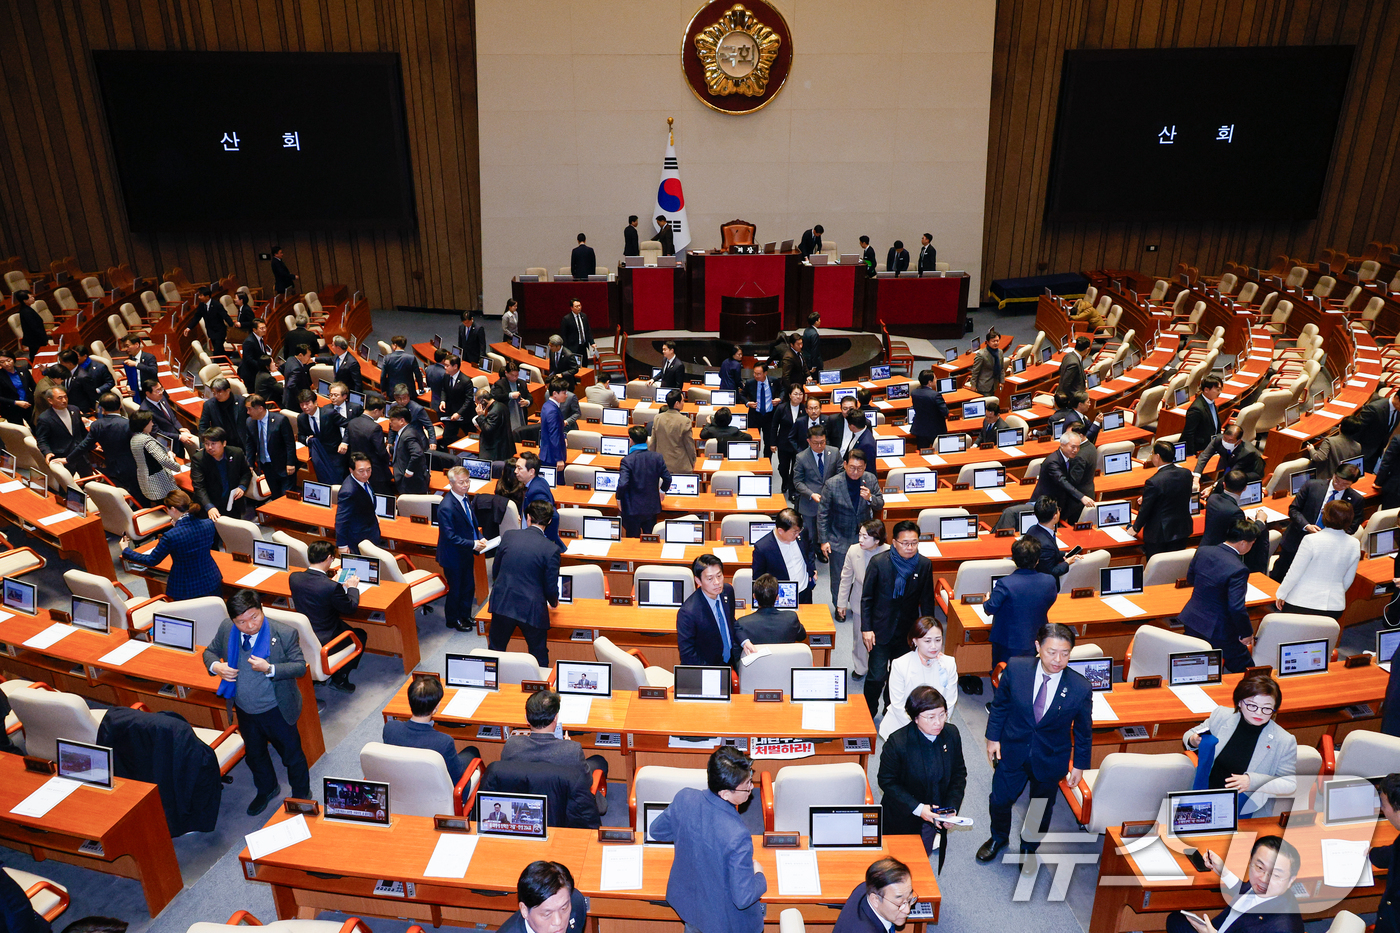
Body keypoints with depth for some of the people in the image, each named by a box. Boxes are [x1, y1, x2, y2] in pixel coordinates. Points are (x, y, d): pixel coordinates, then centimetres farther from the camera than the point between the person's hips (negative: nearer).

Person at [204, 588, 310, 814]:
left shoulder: (285, 634, -25)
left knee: (291, 755, 15)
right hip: (245, 711, 4)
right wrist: (216, 666, -18)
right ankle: (266, 790, 55)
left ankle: (301, 795, 41)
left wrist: (270, 669, -35)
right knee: (254, 754, 27)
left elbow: (300, 667, -20)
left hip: (276, 711, -4)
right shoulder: (226, 629, -13)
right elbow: (210, 651, 5)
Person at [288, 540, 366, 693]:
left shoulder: (294, 577, -12)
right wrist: (352, 587, 4)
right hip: (325, 640, -6)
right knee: (360, 635, 20)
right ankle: (340, 678, 18)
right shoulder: (332, 587, -30)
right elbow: (351, 606, -13)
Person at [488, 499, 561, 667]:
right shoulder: (551, 549, -14)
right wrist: (554, 602, 16)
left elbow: (495, 571, 7)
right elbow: (551, 586, -7)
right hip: (532, 609, -3)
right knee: (539, 655, 14)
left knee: (495, 649, 21)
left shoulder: (507, 536, -4)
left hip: (502, 603, 3)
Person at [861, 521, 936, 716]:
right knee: (876, 676, -4)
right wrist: (866, 628, -8)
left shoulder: (925, 565, -5)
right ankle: (868, 714, 19)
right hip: (881, 629, -3)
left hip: (907, 631, 3)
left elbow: (927, 601, 4)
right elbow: (866, 598, -5)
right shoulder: (878, 562, -12)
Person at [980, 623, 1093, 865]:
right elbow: (999, 705, -3)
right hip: (1012, 751, 1)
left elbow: (1083, 730, -6)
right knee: (999, 800, 17)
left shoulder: (1080, 688, -22)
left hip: (1050, 759, -1)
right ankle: (999, 838, 49)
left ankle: (1029, 847, 50)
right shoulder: (1016, 668, -20)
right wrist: (993, 737, 0)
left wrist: (1079, 765, 1)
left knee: (1041, 809, 20)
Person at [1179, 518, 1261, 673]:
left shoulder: (1202, 551, -4)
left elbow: (1190, 579, 12)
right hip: (1218, 631, -6)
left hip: (1191, 621, 7)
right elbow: (1237, 608, -24)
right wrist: (1247, 633, -10)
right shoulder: (1238, 570, -24)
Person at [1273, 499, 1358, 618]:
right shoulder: (1355, 545, -1)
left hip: (1302, 603, -4)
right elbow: (1348, 580, 10)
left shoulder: (1311, 540, -16)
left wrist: (1281, 594, 3)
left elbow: (1294, 573, -10)